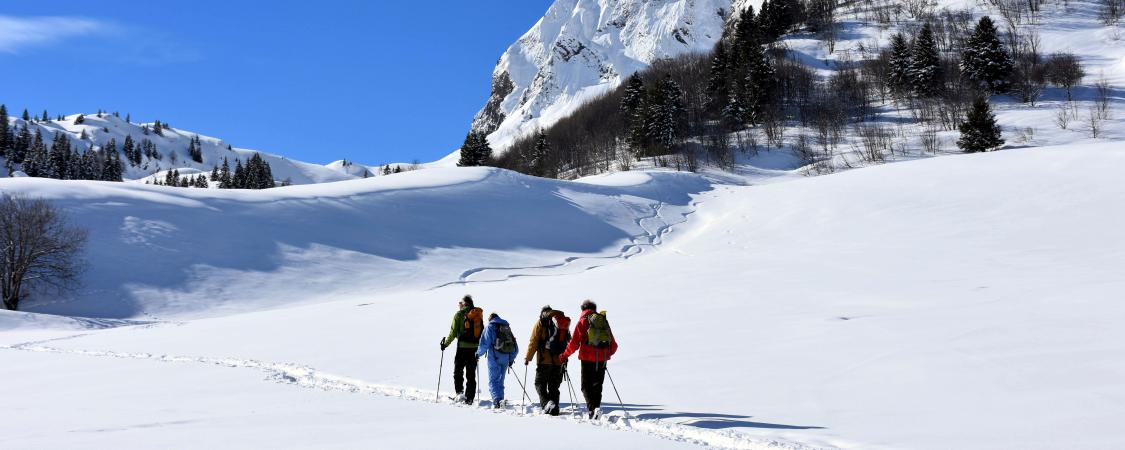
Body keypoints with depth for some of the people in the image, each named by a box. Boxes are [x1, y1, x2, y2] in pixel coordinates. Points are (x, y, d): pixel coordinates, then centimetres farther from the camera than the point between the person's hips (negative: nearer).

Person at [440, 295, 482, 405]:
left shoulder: (459, 314, -4)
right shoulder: (478, 315, 9)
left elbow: (453, 332, -6)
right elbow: (482, 332, 11)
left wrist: (445, 343, 6)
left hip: (462, 347, -4)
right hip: (475, 348, 4)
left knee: (458, 371, 8)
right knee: (471, 374, 9)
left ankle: (460, 392, -7)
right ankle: (470, 398, 8)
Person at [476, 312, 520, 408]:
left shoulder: (490, 327, -1)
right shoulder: (507, 327, 16)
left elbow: (484, 343, -9)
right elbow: (515, 348, 17)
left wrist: (478, 353, 7)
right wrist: (511, 359, 28)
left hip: (494, 358, -5)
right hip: (506, 359, 5)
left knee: (493, 381, -4)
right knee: (500, 381, 15)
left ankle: (497, 400, -22)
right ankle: (500, 401, 11)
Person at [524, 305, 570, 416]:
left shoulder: (541, 322, -1)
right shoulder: (564, 322, 13)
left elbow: (533, 342, -5)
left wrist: (527, 358, 1)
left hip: (545, 360, -4)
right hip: (559, 361, 5)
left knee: (540, 384, 1)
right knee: (554, 387, 14)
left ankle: (546, 403, -20)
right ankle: (555, 407, 10)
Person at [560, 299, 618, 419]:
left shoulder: (583, 321, 1)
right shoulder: (604, 321, 14)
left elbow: (574, 343, -5)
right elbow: (613, 345, 17)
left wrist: (565, 355, 8)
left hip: (587, 358, -4)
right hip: (602, 359, 4)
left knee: (586, 386, 0)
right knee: (597, 385, 13)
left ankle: (593, 408, -18)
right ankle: (596, 407, 5)